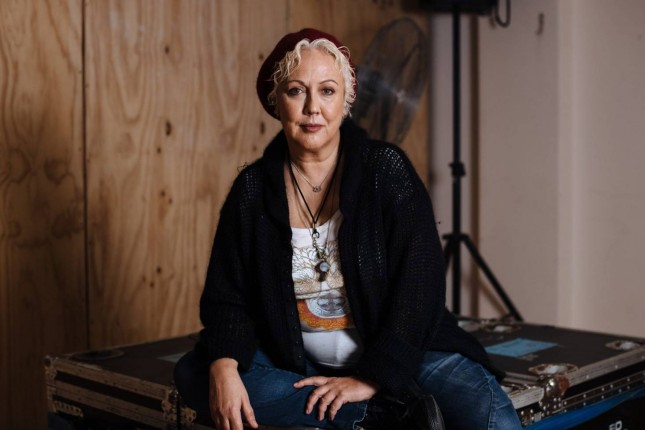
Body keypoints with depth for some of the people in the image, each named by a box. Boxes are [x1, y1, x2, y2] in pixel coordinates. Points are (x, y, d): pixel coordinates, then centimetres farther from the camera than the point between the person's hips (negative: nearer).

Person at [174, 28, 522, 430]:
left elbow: (419, 286, -12)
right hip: (297, 362, 5)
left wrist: (373, 377, -19)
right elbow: (226, 291, -1)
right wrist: (223, 365, -21)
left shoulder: (387, 169, -7)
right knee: (191, 372, -22)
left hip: (398, 353, -4)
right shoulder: (253, 188, -1)